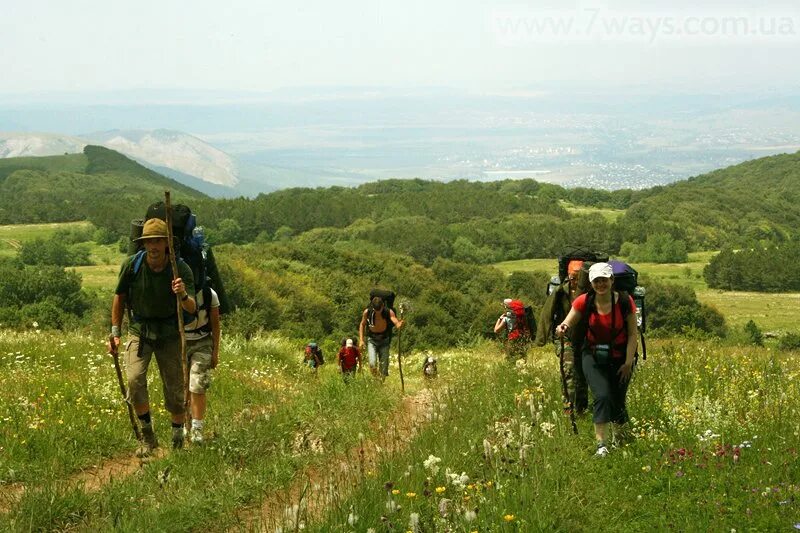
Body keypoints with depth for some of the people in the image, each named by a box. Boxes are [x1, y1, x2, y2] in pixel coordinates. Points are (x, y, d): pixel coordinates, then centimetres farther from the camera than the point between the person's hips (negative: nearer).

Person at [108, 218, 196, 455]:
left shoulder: (181, 269, -18)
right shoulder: (132, 265, -15)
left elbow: (192, 308, -24)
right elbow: (119, 296, 1)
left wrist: (183, 295, -47)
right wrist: (115, 332, 1)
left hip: (169, 333, 0)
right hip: (139, 330, 0)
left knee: (174, 388, 2)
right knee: (134, 380, -19)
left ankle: (178, 436, 25)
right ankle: (147, 436, -2)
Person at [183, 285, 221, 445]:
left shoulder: (209, 295, -10)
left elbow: (215, 324, -1)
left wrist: (215, 352, 0)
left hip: (202, 343, -1)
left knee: (197, 387, -11)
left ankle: (197, 429, -6)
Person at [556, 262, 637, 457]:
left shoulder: (625, 302, -11)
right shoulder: (584, 302, -9)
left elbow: (633, 334, -6)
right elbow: (568, 324, -9)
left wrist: (628, 363, -10)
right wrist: (562, 329, -34)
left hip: (619, 358, 0)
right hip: (593, 357, 0)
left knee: (618, 401, 6)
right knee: (602, 396, -19)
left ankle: (621, 436, 38)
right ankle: (601, 445, -18)